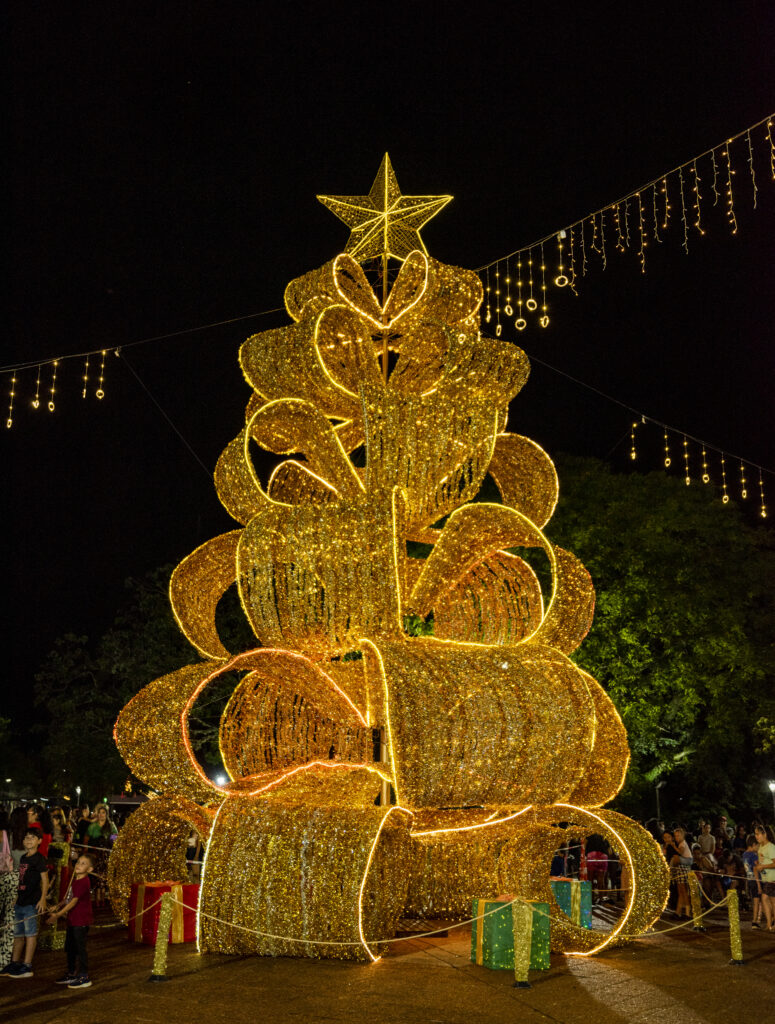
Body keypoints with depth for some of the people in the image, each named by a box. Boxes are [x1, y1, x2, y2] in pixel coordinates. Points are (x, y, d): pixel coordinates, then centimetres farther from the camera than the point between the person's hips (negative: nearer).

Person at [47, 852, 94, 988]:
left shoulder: (83, 882, -20)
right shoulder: (74, 880, 10)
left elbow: (74, 901, -22)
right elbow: (68, 899, 19)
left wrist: (57, 915, -21)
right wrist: (57, 909, 8)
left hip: (81, 921, -10)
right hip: (72, 920, 10)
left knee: (80, 949, -2)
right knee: (69, 948, 19)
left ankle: (84, 977, 8)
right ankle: (71, 974, 33)